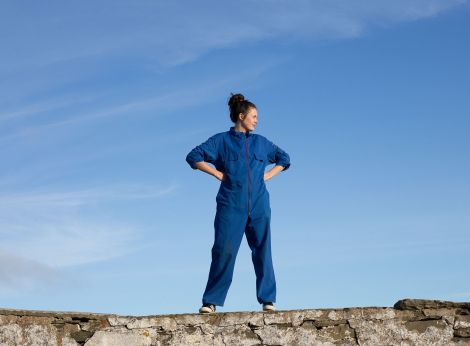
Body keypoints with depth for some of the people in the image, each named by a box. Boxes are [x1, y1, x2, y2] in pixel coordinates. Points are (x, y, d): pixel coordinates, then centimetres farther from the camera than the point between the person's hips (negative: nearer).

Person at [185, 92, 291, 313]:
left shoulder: (261, 142, 17)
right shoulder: (221, 140, 6)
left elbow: (284, 159, 28)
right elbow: (194, 157, 1)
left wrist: (268, 175, 13)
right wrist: (218, 174, -4)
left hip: (259, 206, 3)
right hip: (231, 206, -3)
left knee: (262, 252, 1)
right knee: (224, 252, -7)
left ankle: (268, 300, 6)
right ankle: (210, 302, -2)